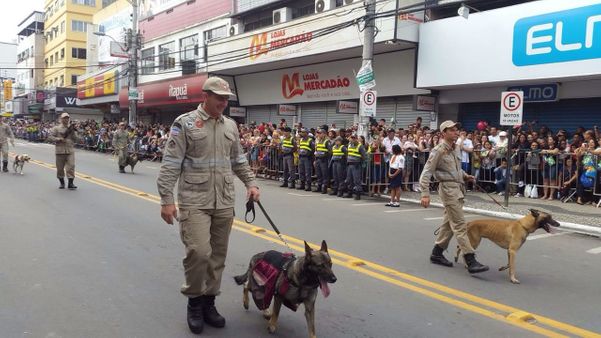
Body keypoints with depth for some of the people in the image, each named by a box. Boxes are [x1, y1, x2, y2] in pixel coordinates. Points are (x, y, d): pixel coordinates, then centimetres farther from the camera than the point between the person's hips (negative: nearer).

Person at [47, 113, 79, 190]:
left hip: (70, 151, 1)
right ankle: (62, 182, 22)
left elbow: (77, 139, 4)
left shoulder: (72, 128, 11)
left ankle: (70, 183, -5)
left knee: (71, 167, -8)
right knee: (60, 168, 7)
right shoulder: (56, 128, 4)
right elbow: (50, 137, -1)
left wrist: (72, 132, -9)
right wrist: (59, 139, -15)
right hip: (60, 151, -1)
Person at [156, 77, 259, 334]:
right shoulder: (185, 123, -5)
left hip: (224, 203, 5)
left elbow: (239, 161, 21)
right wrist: (166, 199, -11)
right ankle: (194, 301, 12)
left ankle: (208, 302, 26)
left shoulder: (230, 126, 12)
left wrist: (250, 183, 8)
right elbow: (170, 164, -7)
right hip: (195, 201, -5)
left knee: (218, 255, 10)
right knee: (199, 252, -13)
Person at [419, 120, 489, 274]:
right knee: (460, 225, -11)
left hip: (458, 188, 9)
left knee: (449, 223, 14)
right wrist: (425, 194, -19)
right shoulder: (438, 150, -11)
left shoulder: (456, 148, 13)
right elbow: (426, 173, -13)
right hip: (448, 188, -9)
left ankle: (437, 253, 26)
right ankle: (471, 261, -11)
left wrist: (465, 175, 7)